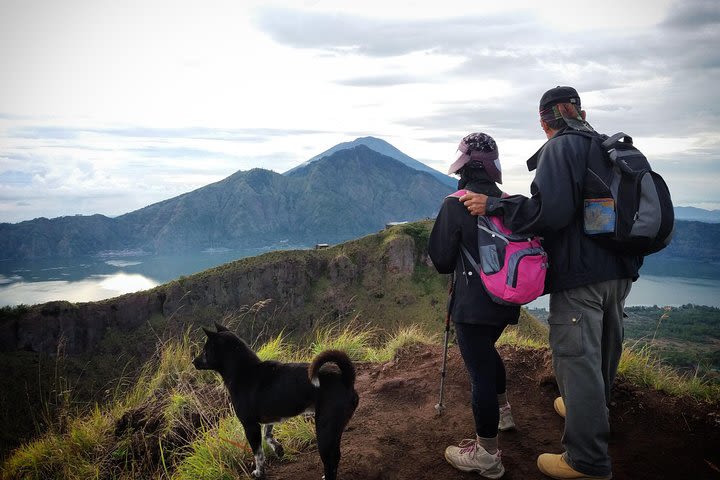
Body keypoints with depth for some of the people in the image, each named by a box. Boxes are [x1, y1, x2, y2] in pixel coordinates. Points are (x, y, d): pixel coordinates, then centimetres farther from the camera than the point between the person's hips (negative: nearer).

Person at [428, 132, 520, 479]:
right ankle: (502, 412, 48)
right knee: (486, 351, 30)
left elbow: (441, 260, -8)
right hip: (506, 300, 7)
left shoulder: (455, 204, -14)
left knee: (481, 372, 0)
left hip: (473, 304, -7)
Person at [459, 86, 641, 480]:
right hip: (618, 271, 9)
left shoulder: (559, 148, -10)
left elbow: (549, 210, -23)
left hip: (579, 274, -9)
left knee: (576, 357, -4)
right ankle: (594, 408, 45)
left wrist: (494, 206, -15)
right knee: (603, 347, 23)